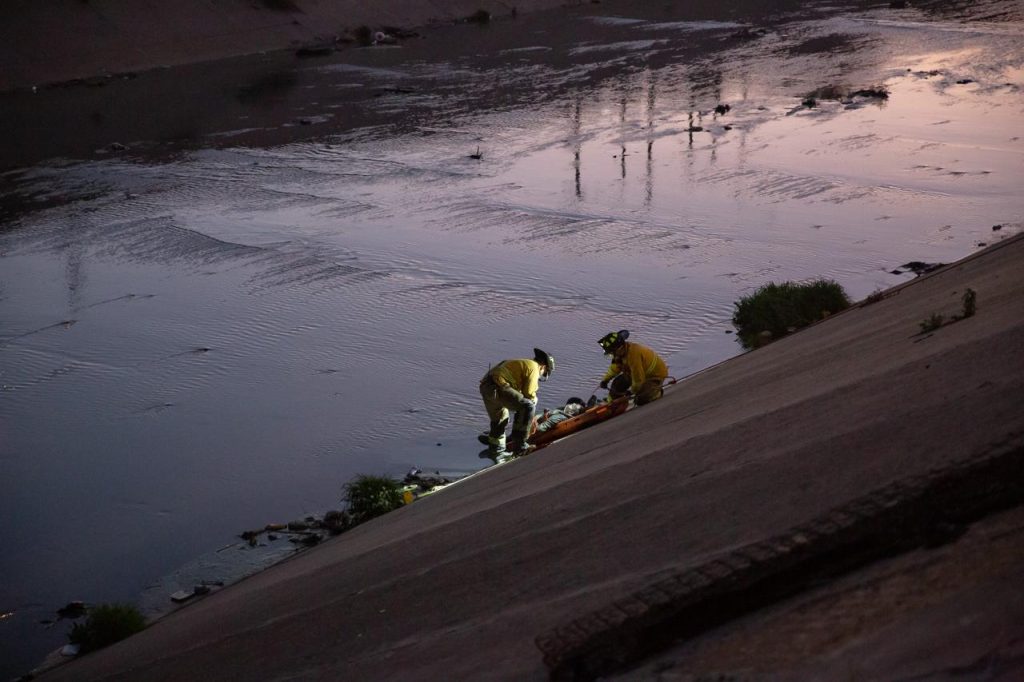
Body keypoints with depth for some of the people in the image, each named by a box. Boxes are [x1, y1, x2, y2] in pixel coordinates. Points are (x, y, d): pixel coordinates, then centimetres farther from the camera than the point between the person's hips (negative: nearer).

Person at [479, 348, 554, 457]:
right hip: (498, 387, -10)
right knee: (527, 407, -12)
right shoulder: (533, 367, 1)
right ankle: (519, 444, -8)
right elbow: (529, 393, -4)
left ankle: (495, 448, 41)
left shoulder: (521, 364, 31)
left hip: (485, 387, 10)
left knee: (499, 419, 27)